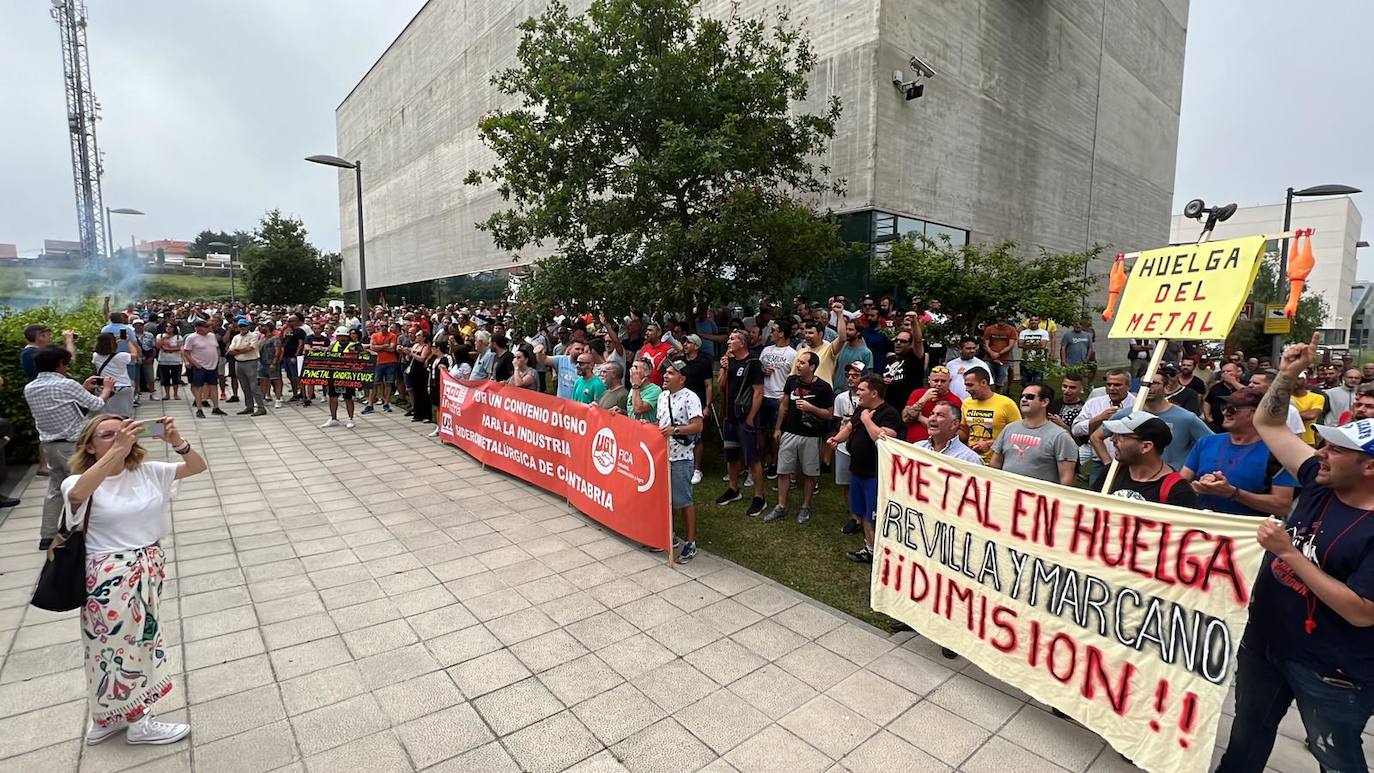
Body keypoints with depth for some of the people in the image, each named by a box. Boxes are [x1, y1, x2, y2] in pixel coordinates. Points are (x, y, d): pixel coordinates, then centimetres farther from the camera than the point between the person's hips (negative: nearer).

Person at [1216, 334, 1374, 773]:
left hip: (1331, 671, -6)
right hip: (1263, 641, 6)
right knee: (1248, 735, 26)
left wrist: (1287, 551, -28)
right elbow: (1268, 425, 3)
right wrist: (1288, 376, -10)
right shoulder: (1320, 483, -5)